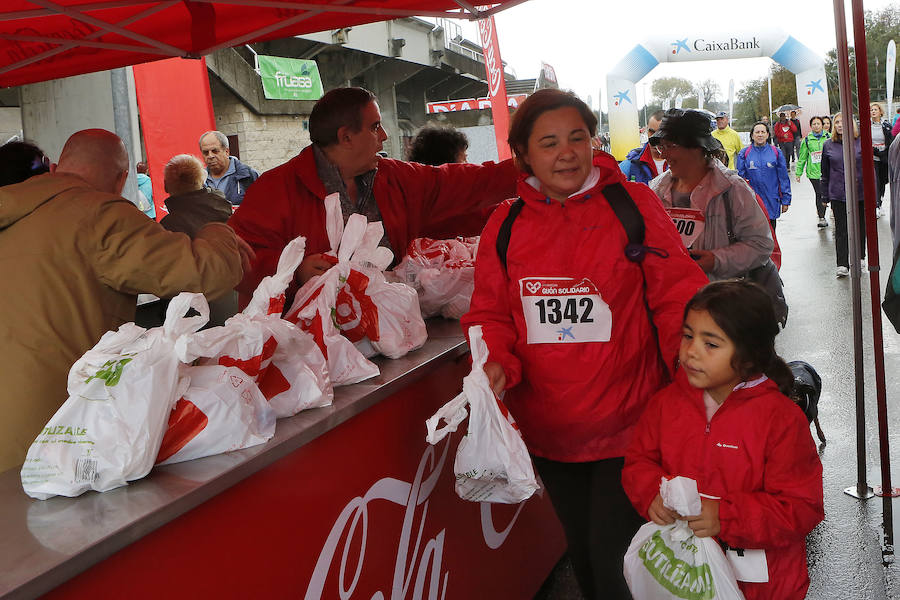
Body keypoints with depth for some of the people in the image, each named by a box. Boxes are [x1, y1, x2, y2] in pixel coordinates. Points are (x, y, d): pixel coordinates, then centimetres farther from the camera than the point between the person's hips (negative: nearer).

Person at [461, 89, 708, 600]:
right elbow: (492, 312, 4)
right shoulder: (506, 225, 2)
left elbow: (677, 296, -8)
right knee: (582, 553, 21)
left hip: (626, 424, -3)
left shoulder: (634, 203, -6)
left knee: (613, 558, 0)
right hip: (549, 429, 4)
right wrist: (496, 362, -16)